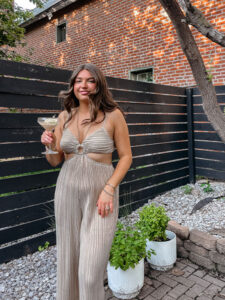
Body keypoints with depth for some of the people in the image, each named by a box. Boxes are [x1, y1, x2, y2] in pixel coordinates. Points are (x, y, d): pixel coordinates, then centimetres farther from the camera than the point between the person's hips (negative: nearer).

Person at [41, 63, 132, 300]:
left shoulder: (113, 115, -6)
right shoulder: (64, 116, 5)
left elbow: (126, 156, -2)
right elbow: (55, 160, 10)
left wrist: (109, 189, -13)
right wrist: (50, 145, -12)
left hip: (100, 194, -3)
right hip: (67, 191, 4)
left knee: (91, 270, -5)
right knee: (68, 260, 15)